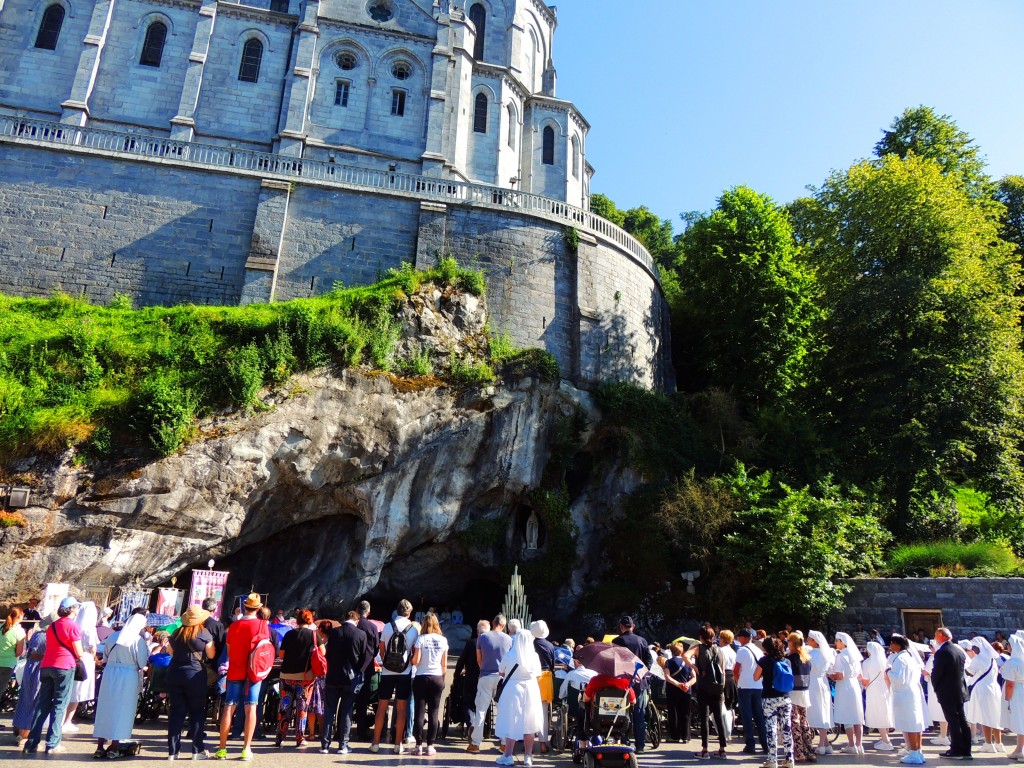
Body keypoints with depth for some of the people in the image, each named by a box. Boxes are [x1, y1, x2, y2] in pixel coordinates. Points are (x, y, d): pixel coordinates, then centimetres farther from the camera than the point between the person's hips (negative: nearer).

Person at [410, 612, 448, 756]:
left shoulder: (421, 639, -6)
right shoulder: (443, 640, 3)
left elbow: (416, 660, -9)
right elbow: (444, 664, 7)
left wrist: (412, 658, 12)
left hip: (421, 678, -2)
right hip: (437, 678, 2)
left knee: (420, 712, 4)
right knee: (434, 713, 6)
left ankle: (419, 745, 5)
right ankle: (430, 746, 8)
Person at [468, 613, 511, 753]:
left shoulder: (482, 637, 0)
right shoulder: (509, 639, 1)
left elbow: (479, 660, 7)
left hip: (486, 677, 0)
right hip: (502, 677, 1)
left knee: (481, 710, 5)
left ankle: (475, 743, 7)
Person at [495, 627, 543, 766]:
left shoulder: (508, 656, -9)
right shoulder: (534, 656, -3)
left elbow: (501, 673, 3)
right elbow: (537, 675, 4)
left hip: (513, 689, -2)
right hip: (531, 690, 2)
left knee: (511, 723, 4)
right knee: (529, 724, 9)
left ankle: (508, 756, 7)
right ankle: (528, 757, 14)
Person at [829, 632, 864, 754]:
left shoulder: (840, 656, -13)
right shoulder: (854, 655, 10)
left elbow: (840, 676, -19)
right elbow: (860, 676, 14)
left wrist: (830, 676, -2)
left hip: (844, 689, -7)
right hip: (855, 687, 7)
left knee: (847, 718, -1)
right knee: (857, 717, 10)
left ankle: (852, 746, 2)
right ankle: (859, 745, 13)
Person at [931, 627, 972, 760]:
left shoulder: (942, 652, -20)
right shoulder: (960, 650, 5)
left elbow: (936, 673, -16)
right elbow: (962, 668, 13)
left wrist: (936, 688, 1)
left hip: (947, 693, -8)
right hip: (960, 691, 8)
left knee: (953, 721, -1)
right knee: (962, 720, 14)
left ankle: (956, 751, 5)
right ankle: (966, 750, 20)